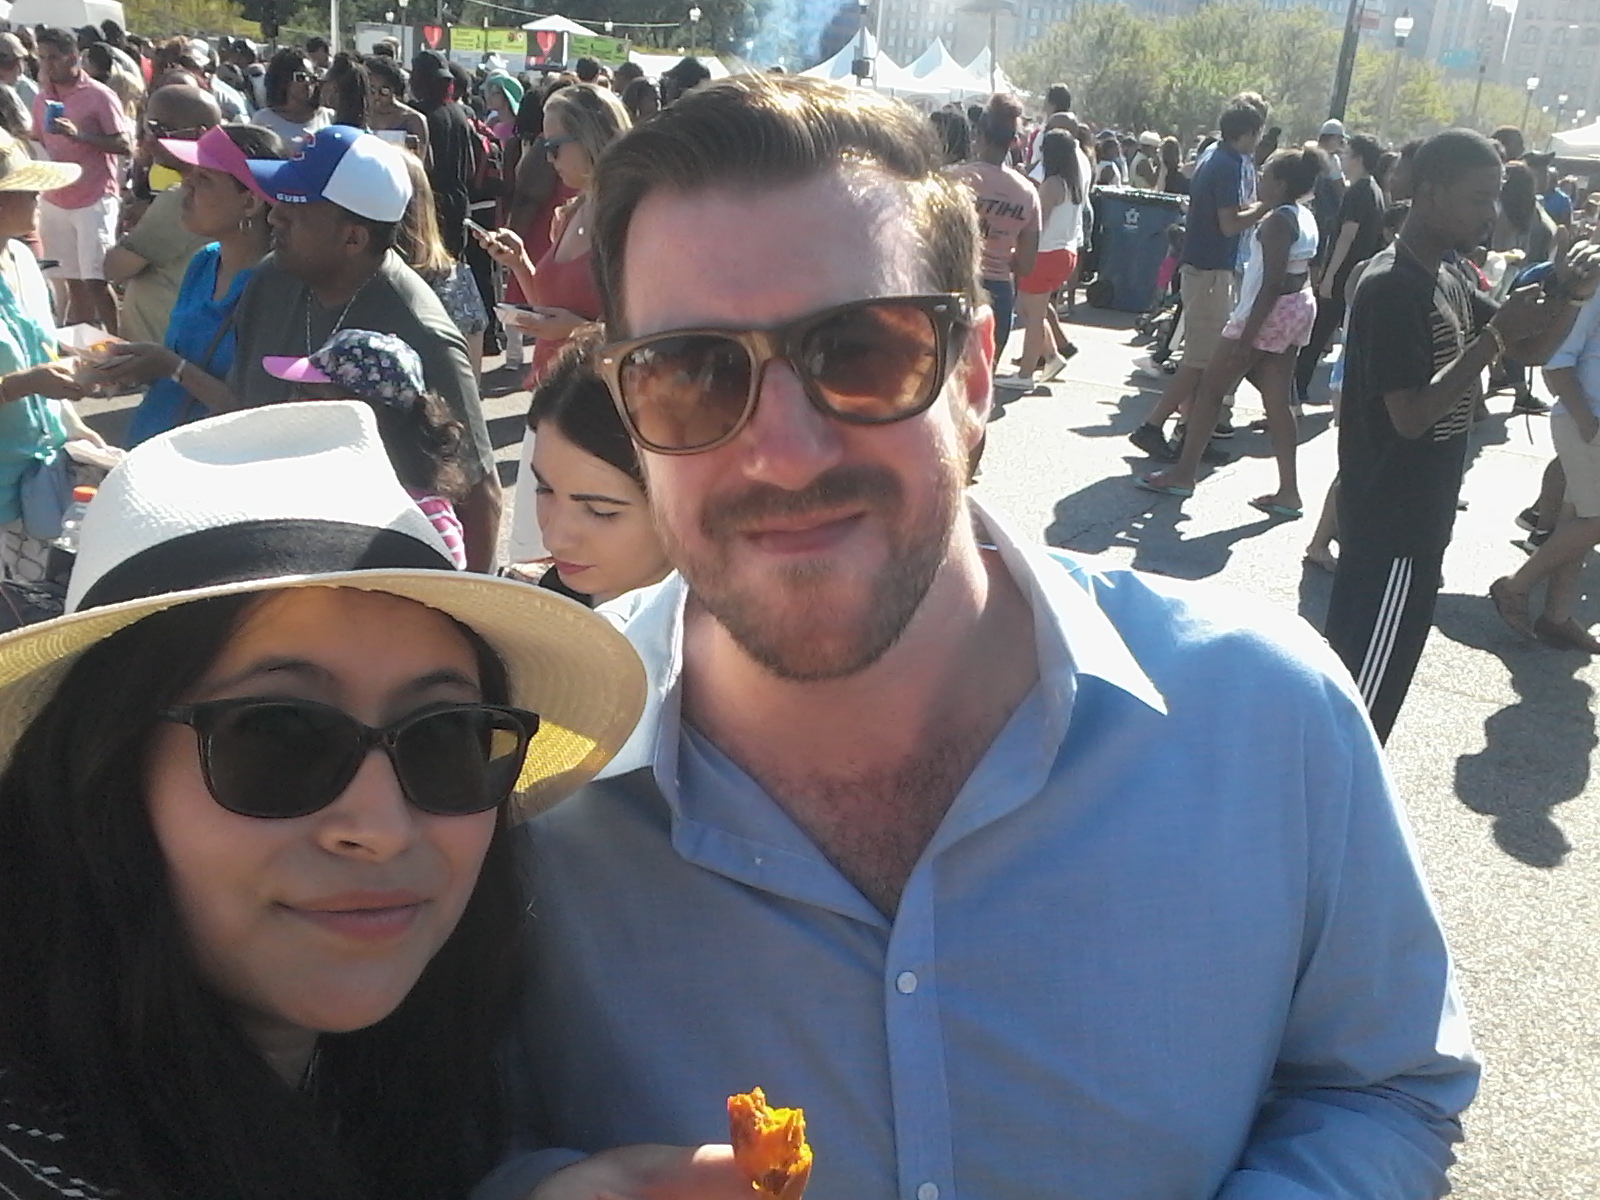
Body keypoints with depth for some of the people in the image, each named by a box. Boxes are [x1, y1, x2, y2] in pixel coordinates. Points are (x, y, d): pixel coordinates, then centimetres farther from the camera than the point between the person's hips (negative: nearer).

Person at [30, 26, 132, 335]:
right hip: (54, 202, 5)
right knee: (73, 281, 8)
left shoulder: (99, 95, -6)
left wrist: (80, 135, -21)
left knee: (96, 280, -8)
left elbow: (126, 145, -10)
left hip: (94, 200, -5)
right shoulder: (42, 98, 11)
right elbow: (39, 143, 22)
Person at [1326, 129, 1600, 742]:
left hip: (1417, 515, 9)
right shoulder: (1391, 286, -19)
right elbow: (1411, 415, -25)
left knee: (1353, 674, 19)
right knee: (1366, 689, 0)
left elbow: (1533, 349, 15)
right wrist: (1494, 336, -23)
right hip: (1392, 524, -9)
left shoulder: (1449, 279, 10)